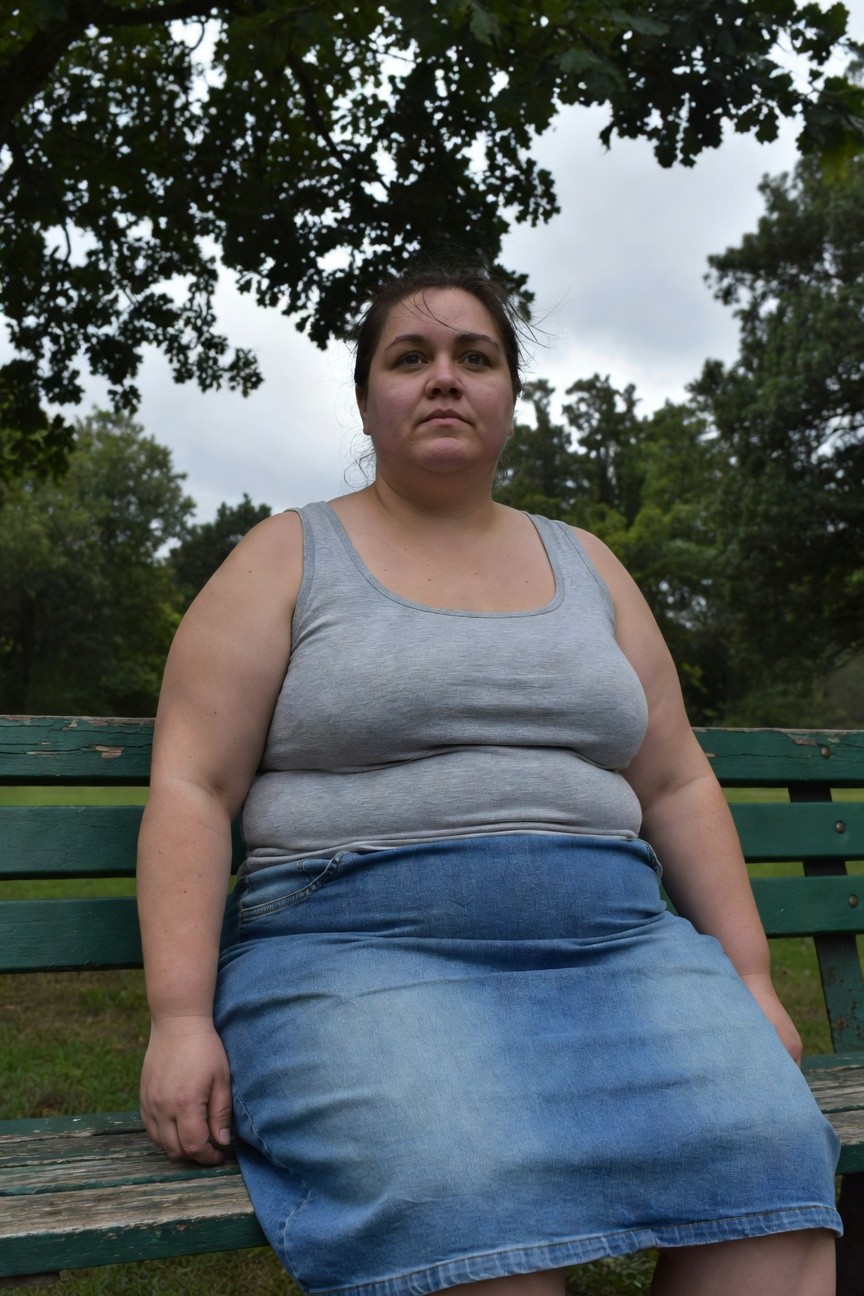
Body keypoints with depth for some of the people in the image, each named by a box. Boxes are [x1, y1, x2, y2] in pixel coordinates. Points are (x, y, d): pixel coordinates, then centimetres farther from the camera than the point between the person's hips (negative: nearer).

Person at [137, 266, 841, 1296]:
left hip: (612, 943, 4)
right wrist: (181, 1017, -12)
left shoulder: (584, 566, 17)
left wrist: (750, 979, 9)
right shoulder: (289, 557, 7)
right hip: (356, 950, -3)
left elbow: (677, 787, 17)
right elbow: (189, 791, -1)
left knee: (771, 1148, -23)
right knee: (469, 1202, -32)